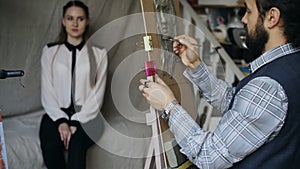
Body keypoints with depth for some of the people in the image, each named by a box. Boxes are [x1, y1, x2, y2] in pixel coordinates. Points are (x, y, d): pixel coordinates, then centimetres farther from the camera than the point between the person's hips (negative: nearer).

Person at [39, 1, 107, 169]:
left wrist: (77, 122, -14)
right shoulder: (50, 51, 9)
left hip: (86, 115, -1)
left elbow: (98, 94, 0)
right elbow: (47, 91, 3)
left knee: (76, 144, -33)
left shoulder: (99, 53, 7)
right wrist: (61, 121, -14)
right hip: (57, 113, 1)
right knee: (50, 145, -31)